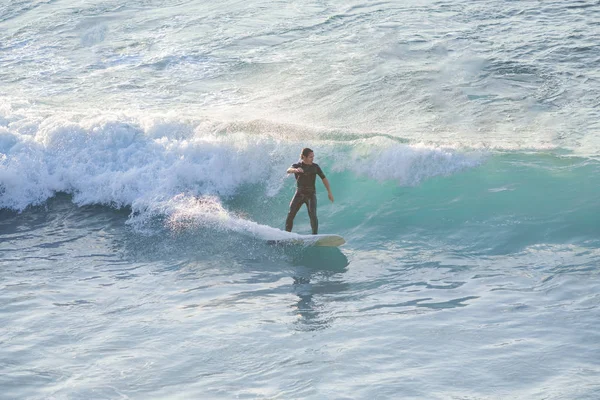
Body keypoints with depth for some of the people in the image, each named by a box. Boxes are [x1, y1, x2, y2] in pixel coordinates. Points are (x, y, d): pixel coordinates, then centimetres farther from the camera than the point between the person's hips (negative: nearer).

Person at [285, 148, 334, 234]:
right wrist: (296, 170, -46)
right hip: (299, 194, 1)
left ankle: (315, 235, -18)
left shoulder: (315, 167, 2)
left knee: (312, 215, -18)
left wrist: (329, 192, -5)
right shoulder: (296, 166, 0)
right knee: (290, 215, -6)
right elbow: (289, 170, -22)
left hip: (311, 194, -1)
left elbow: (324, 179, 4)